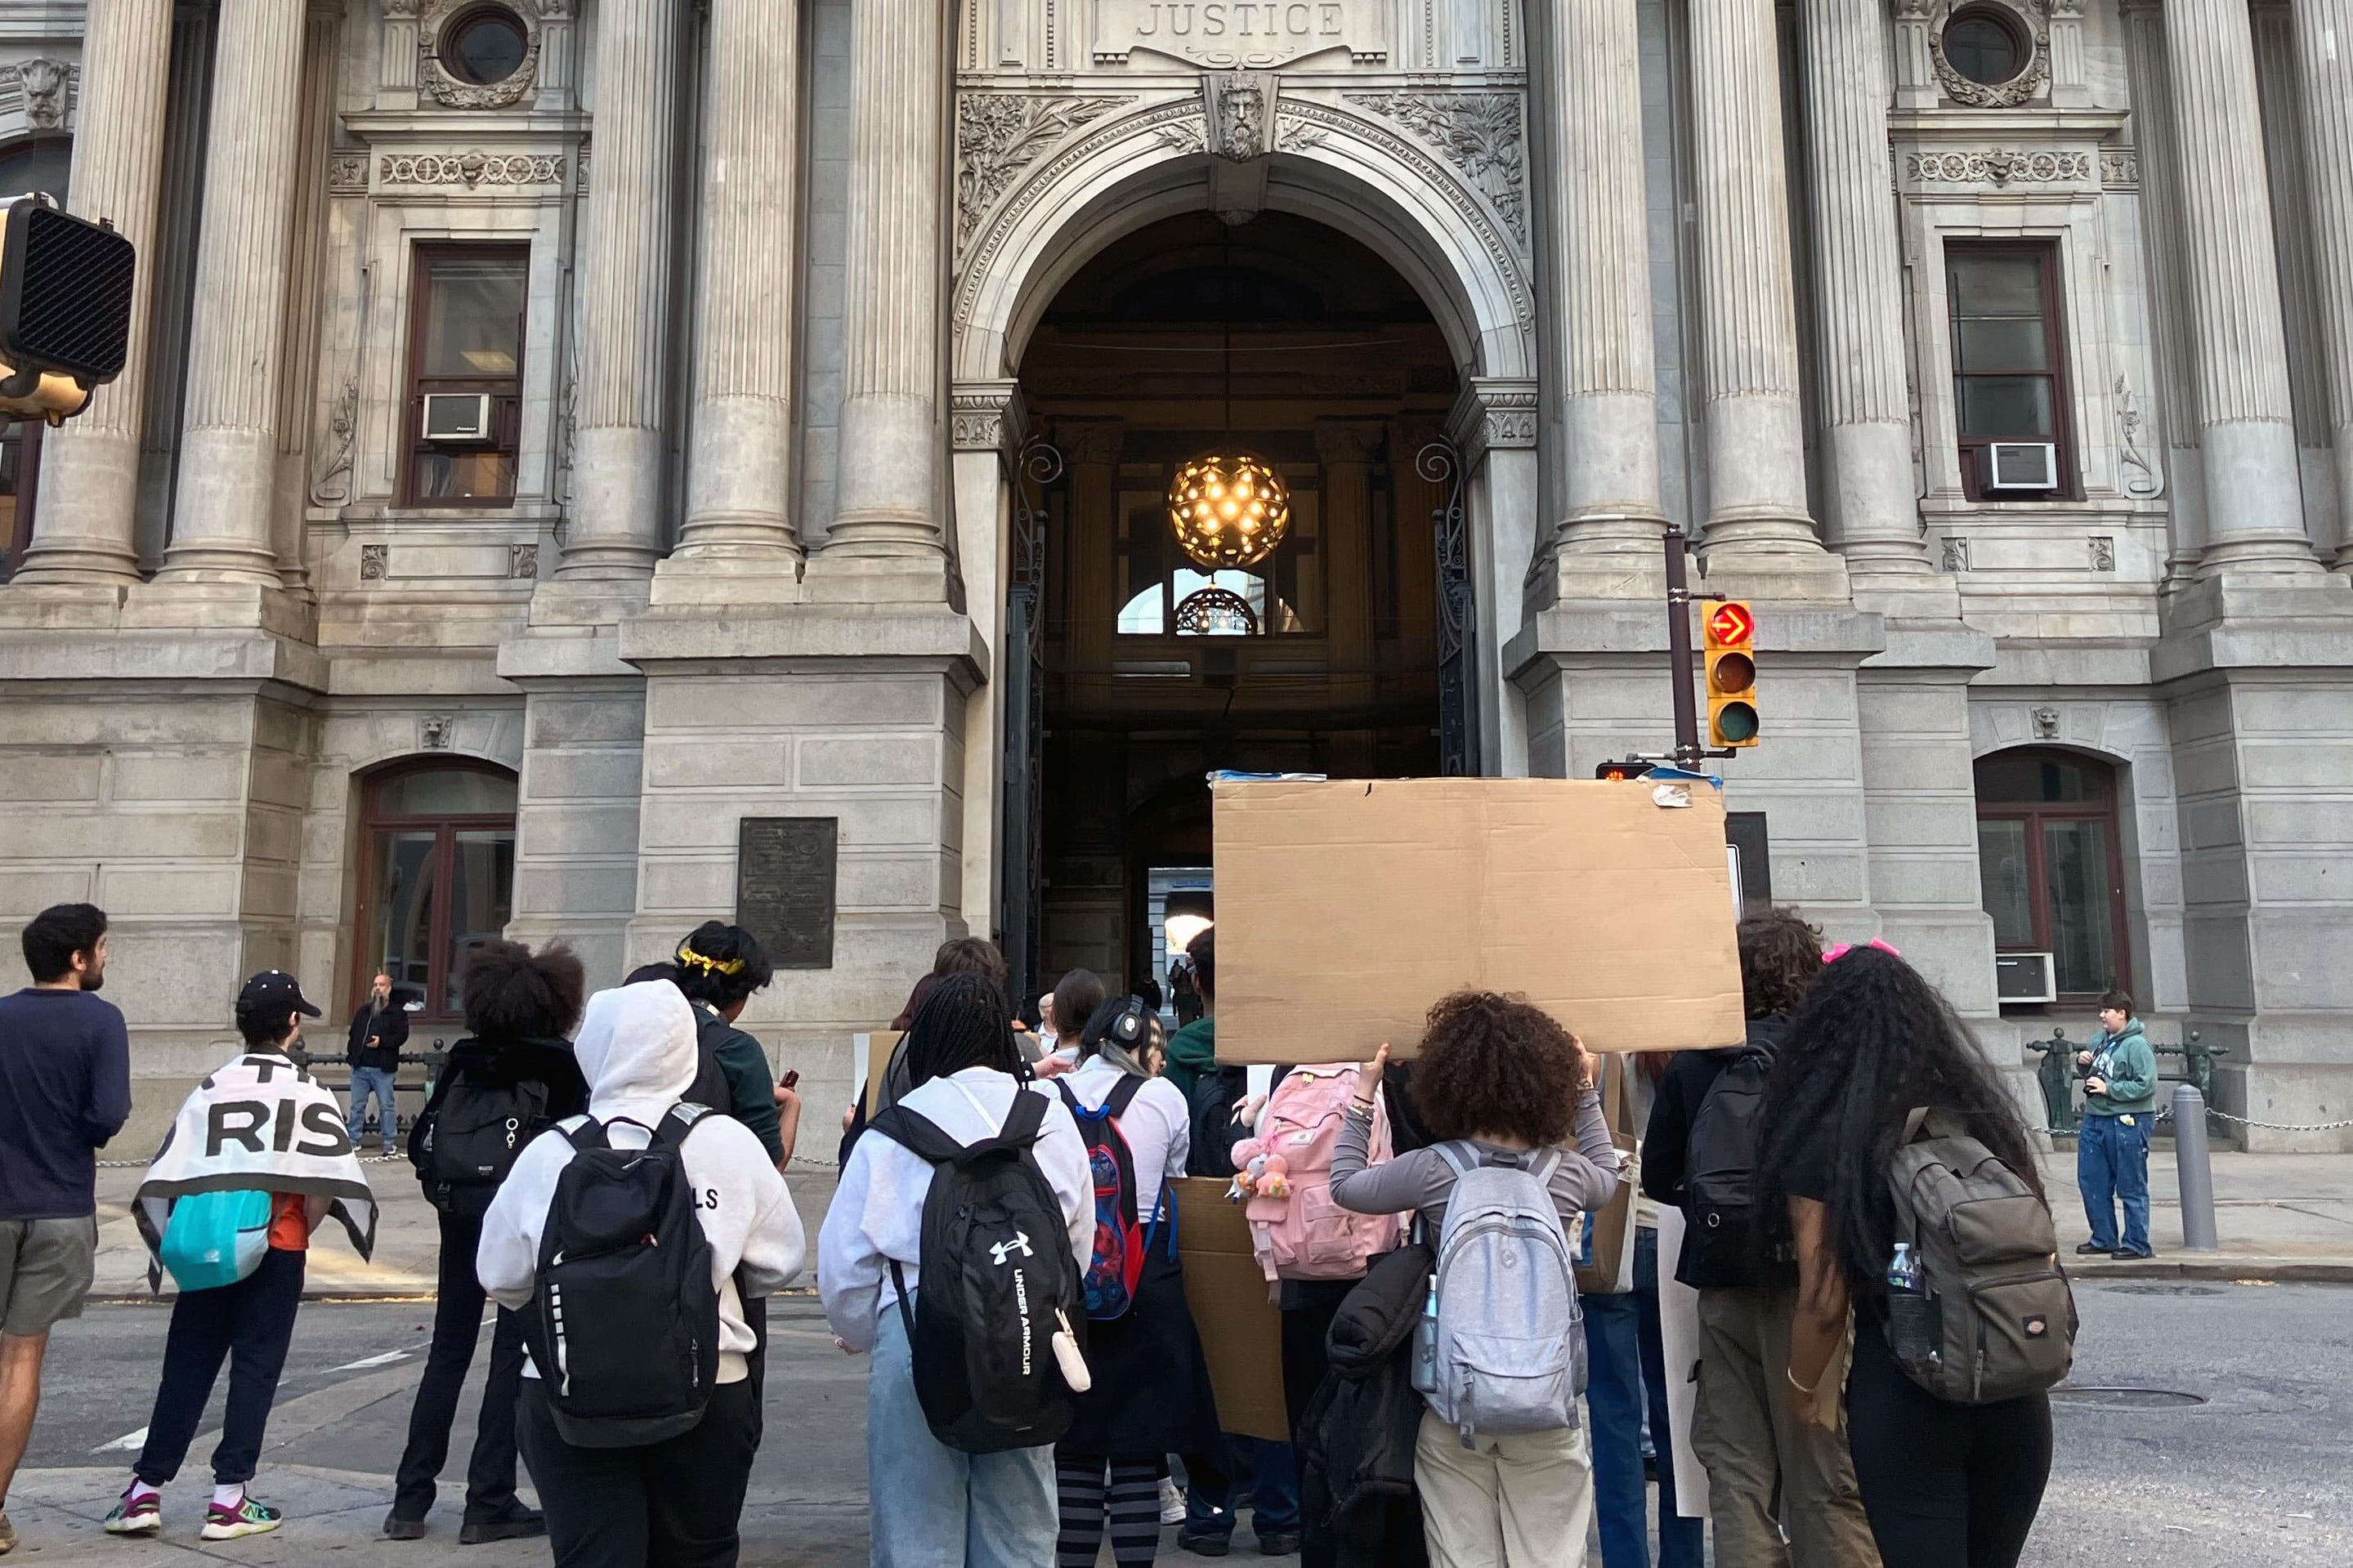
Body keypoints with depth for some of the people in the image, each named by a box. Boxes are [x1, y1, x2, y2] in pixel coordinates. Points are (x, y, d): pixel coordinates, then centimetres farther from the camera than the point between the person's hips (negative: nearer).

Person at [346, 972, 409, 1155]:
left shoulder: (397, 1012, -1)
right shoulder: (363, 1011, 14)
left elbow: (402, 1036, -9)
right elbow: (353, 1034, 20)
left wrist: (382, 1042, -20)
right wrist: (350, 1053, 9)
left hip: (383, 1069, -4)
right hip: (360, 1067, 5)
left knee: (386, 1106, 0)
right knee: (357, 1106, 10)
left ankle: (388, 1144, 5)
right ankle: (352, 1140, 19)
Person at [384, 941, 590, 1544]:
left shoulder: (465, 1058, 4)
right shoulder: (563, 1065, -7)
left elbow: (421, 1140, 2)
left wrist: (444, 1190, 15)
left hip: (462, 1208, 4)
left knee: (448, 1349, 14)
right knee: (515, 1352, 5)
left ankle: (411, 1499, 17)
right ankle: (489, 1503, 7)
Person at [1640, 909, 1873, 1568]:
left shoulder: (1691, 1063, 0)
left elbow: (1659, 1177, 4)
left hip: (1722, 1290, 3)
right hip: (1809, 1284, -3)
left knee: (1738, 1475, 10)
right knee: (1825, 1480, 6)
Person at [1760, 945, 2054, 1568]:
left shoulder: (1822, 1138, -11)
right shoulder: (1982, 1112, 4)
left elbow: (1824, 1302, -11)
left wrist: (1801, 1386, 5)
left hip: (1902, 1395, -5)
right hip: (2015, 1390, 6)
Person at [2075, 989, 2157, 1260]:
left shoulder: (2137, 1045, -12)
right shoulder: (2099, 1040, 12)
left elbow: (2146, 1085, -19)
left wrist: (2109, 1088, -18)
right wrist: (2082, 1063, 4)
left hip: (2127, 1122, -8)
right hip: (2094, 1119, 8)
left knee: (2132, 1187, 1)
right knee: (2091, 1181, 12)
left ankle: (2137, 1244, 9)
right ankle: (2103, 1238, 23)